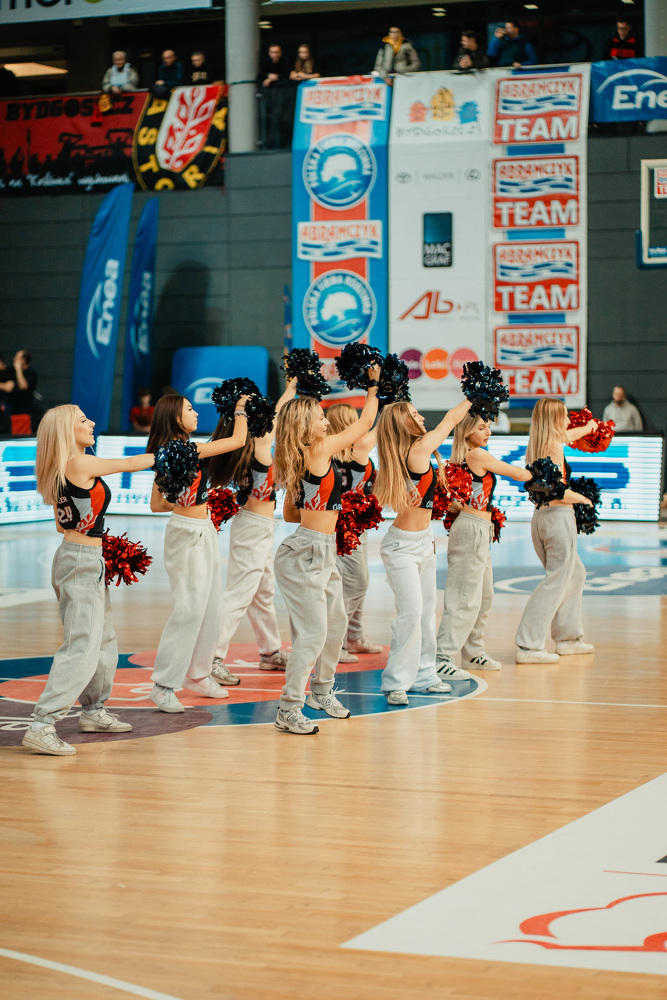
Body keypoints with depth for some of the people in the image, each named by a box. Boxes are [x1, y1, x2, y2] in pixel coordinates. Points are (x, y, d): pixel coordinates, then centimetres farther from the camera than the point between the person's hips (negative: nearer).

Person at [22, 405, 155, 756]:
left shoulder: (62, 471, 11)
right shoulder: (81, 465, -16)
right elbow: (132, 463, -6)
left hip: (77, 558, 10)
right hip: (82, 564, -10)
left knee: (104, 640, 20)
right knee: (81, 647, -12)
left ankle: (94, 711, 32)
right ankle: (41, 727, -15)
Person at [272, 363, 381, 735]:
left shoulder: (299, 461, 10)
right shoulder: (321, 449, -14)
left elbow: (290, 512, 18)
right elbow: (365, 424, -3)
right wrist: (375, 384, 7)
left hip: (323, 553, 10)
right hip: (307, 553, -10)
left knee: (337, 623, 21)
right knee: (313, 633, -8)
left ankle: (322, 691, 37)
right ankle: (289, 711, -4)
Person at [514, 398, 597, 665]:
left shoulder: (536, 445, 12)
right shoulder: (554, 446, -15)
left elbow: (564, 435, 34)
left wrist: (587, 428, 51)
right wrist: (581, 498, -5)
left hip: (539, 515, 9)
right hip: (558, 516, -9)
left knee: (575, 573, 22)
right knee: (556, 582, -5)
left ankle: (568, 637, 27)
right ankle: (528, 646, -9)